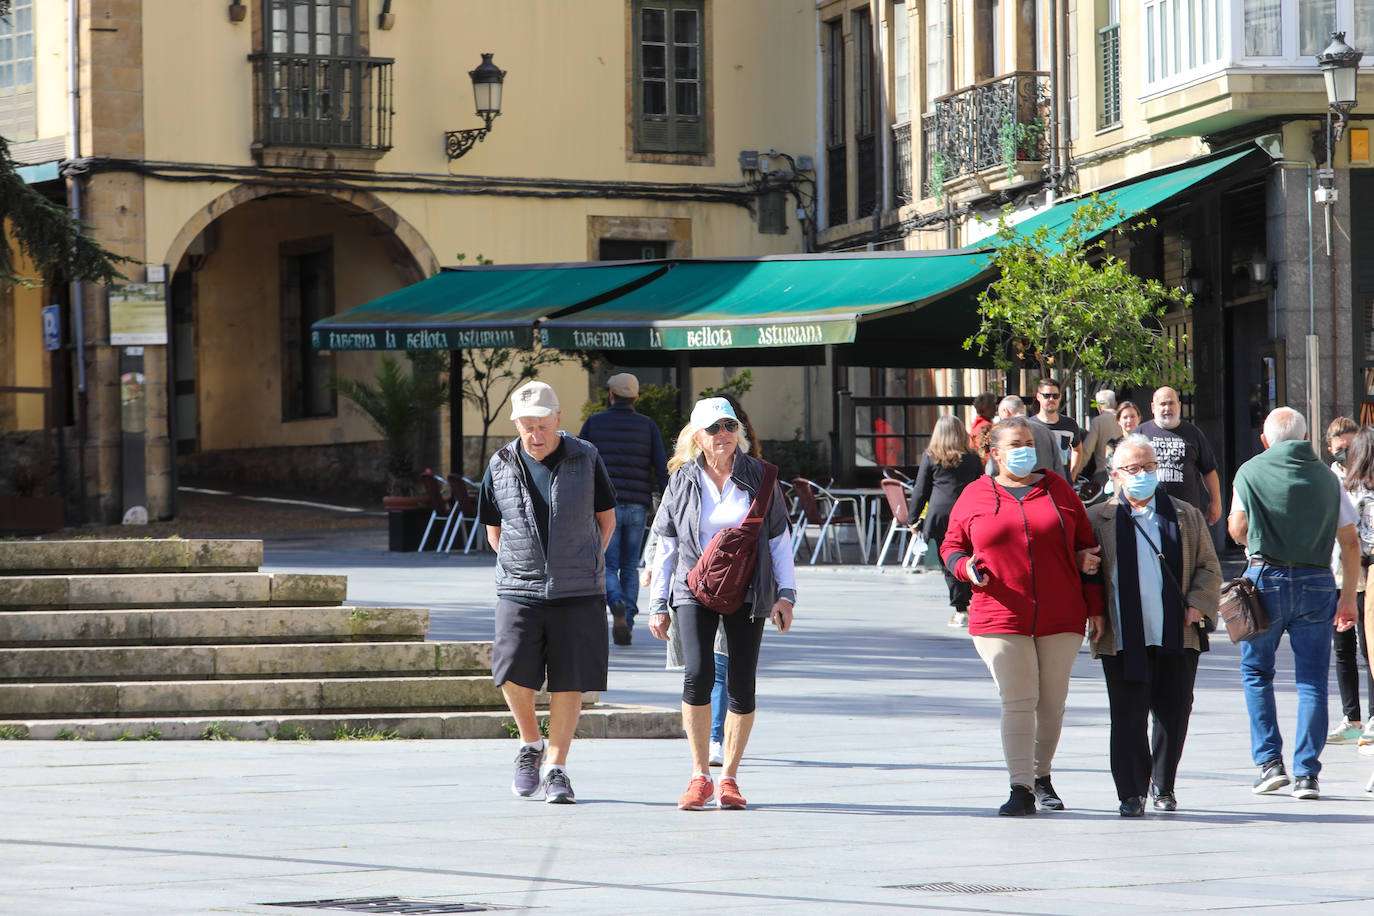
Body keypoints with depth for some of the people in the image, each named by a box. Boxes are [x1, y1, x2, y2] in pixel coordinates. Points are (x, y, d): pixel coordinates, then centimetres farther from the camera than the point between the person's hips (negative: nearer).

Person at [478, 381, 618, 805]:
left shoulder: (585, 459, 1)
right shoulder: (501, 466, 4)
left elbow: (606, 519, 12)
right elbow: (494, 531, 15)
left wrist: (582, 567, 11)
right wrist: (522, 567, 8)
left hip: (577, 593, 0)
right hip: (519, 590, 1)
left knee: (569, 680, -2)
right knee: (513, 668, -15)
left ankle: (555, 767, 9)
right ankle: (530, 745, 9)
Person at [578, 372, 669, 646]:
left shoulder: (594, 423, 3)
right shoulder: (648, 426, 5)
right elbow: (662, 469, -2)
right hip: (637, 508, 2)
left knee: (608, 569, 2)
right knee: (629, 567, 17)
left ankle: (618, 607, -29)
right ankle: (627, 627, 9)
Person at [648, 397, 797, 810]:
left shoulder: (759, 477, 4)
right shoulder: (682, 481, 5)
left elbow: (779, 539, 7)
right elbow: (666, 546, 10)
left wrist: (786, 594, 0)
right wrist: (659, 605, 7)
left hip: (747, 592, 1)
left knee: (741, 686, -2)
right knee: (698, 675, -17)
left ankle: (729, 778, 10)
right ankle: (700, 776, -6)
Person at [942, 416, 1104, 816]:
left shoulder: (1058, 490, 11)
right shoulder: (975, 496, 7)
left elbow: (1085, 544, 15)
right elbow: (951, 546, 13)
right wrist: (966, 568, -9)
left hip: (1060, 619, 2)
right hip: (1000, 619, -2)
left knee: (1052, 703, 6)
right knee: (1017, 702, -10)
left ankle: (1042, 776, 23)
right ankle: (1021, 789, -12)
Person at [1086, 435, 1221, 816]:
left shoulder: (1186, 517, 12)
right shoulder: (1098, 520, 6)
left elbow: (1208, 567, 13)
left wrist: (1197, 605, -3)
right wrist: (1094, 614, -5)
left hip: (1178, 637, 2)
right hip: (1124, 639, -2)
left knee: (1173, 713, 6)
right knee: (1128, 717, -6)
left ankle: (1164, 786, 23)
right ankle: (1132, 793, 0)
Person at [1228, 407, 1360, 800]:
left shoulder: (1251, 472, 0)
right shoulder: (1326, 477, 7)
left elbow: (1237, 527, -2)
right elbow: (1350, 542, 7)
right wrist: (1348, 596, 13)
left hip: (1266, 578, -2)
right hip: (1317, 582, 2)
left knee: (1256, 672, 14)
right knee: (1312, 680, 5)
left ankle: (1270, 762, 5)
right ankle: (1307, 774, 0)